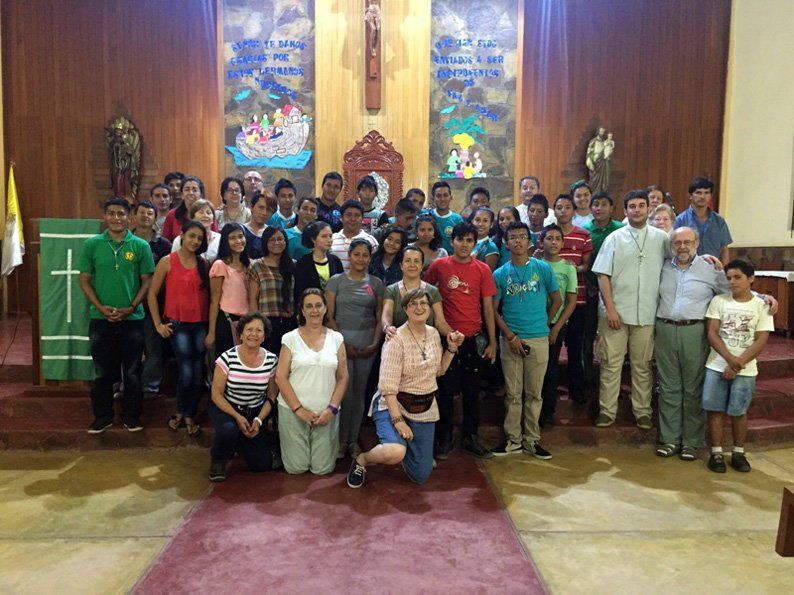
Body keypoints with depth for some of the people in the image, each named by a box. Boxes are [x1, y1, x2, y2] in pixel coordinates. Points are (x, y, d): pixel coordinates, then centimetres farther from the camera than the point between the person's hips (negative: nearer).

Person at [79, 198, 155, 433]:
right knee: (102, 372, 10)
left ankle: (131, 416, 21)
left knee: (132, 372, 8)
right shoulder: (92, 244, 1)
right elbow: (85, 280, 3)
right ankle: (102, 417, 24)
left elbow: (147, 280, 0)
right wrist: (101, 307, -10)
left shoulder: (141, 246, -1)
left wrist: (131, 307, -11)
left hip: (133, 319, -1)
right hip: (100, 319, 1)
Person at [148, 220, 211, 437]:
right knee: (186, 372, -8)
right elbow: (152, 293, 1)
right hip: (178, 323, -3)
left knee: (198, 373, 6)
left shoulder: (204, 264, 8)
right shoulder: (168, 262, -2)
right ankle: (180, 412, 17)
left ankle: (190, 416, 22)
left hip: (201, 324, 4)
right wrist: (158, 324, -3)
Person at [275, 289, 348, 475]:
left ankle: (326, 448, 35)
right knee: (296, 468, 2)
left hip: (326, 413, 1)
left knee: (323, 469, 3)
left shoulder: (336, 338, 5)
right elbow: (281, 377, -3)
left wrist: (331, 409, -7)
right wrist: (299, 409, -10)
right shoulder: (290, 338, 0)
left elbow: (342, 378, 5)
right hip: (293, 410, -1)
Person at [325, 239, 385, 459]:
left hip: (367, 342, 2)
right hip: (342, 339, -2)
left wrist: (375, 343, -5)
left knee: (360, 391, 6)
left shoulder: (376, 283, 8)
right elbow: (329, 316, -1)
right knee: (345, 391, -6)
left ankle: (353, 439, 18)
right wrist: (342, 342, -9)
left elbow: (379, 317, 8)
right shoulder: (336, 281, 2)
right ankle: (341, 440, 10)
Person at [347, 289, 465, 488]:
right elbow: (388, 385, -21)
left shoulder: (433, 333, 4)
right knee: (395, 453, -36)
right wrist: (398, 419, -26)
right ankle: (361, 460, -3)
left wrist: (452, 348, 3)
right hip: (394, 405, -6)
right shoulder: (397, 339, -17)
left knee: (421, 476, 8)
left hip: (425, 409, 6)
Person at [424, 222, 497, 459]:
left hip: (473, 339, 1)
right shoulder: (438, 266, -1)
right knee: (445, 390, 7)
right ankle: (444, 439, 20)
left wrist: (492, 341, 1)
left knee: (472, 390, 10)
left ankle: (471, 437, 23)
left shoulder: (482, 270, 1)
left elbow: (488, 307, 3)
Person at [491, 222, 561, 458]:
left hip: (538, 339, 0)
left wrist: (544, 323, 9)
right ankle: (512, 438, 18)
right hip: (510, 339, 0)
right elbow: (494, 310, 2)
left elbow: (556, 300, 11)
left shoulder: (543, 268, 2)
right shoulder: (500, 274, 2)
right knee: (513, 393, 7)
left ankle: (532, 440, 19)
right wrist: (511, 336, -7)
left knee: (534, 393, 8)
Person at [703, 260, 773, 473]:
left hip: (745, 370, -1)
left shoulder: (761, 306, 0)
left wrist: (738, 363, -15)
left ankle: (738, 453, 22)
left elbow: (761, 340, -5)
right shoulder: (719, 301, 2)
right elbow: (712, 333, -4)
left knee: (738, 411, 6)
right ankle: (716, 453, 12)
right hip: (717, 366, 1)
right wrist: (730, 358, -18)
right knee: (715, 409, 2)